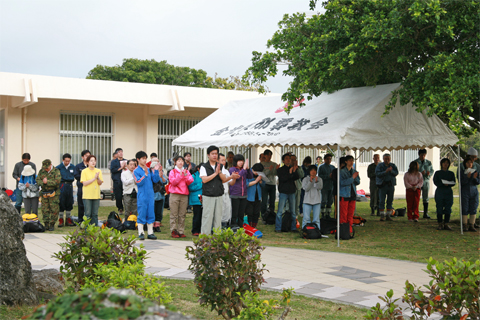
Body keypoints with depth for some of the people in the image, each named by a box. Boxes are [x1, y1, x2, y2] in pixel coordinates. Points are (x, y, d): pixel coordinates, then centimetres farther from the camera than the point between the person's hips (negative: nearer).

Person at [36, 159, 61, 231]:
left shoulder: (56, 171, -4)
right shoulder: (41, 171, 10)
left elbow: (57, 181, -15)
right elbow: (37, 180, 5)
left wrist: (47, 182, -15)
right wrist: (43, 183, -15)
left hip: (54, 194, -4)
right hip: (44, 193, 4)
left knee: (54, 210, -4)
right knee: (45, 210, 5)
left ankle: (52, 224, 3)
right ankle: (46, 224, 12)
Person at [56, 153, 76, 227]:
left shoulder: (73, 167, 8)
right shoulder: (59, 167, -2)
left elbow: (74, 177, 11)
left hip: (69, 186, 3)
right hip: (61, 185, -3)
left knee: (69, 203, 8)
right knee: (61, 203, -2)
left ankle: (68, 220, 18)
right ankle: (60, 220, 7)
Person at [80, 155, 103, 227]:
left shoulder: (98, 171, 9)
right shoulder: (84, 171, -2)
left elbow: (100, 183, 5)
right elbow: (84, 183, -10)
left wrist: (98, 178, -15)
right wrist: (94, 178, -14)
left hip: (96, 195, 3)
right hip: (87, 196, -3)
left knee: (95, 214, 6)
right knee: (88, 214, -3)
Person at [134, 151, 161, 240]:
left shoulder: (149, 169, 10)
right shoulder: (136, 171, -2)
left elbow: (155, 180, 5)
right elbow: (139, 182, -14)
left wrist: (156, 171, -8)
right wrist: (145, 174, -24)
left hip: (150, 195, 5)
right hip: (142, 196, -4)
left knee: (151, 214, 7)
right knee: (141, 214, -1)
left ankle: (150, 233, 13)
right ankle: (141, 233, 6)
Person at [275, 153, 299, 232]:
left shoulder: (293, 168, 13)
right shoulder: (280, 170, 3)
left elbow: (296, 177, -2)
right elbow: (283, 178, -13)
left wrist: (295, 171, -19)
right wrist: (289, 173, -23)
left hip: (292, 192, 4)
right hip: (283, 192, -4)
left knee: (293, 211, 6)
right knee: (280, 212, -7)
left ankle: (293, 228, 13)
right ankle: (278, 228, -2)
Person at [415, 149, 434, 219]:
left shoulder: (429, 163, 10)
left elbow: (432, 171, 13)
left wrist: (429, 173, -10)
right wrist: (420, 173, -18)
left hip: (426, 181, 3)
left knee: (426, 198, 4)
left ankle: (425, 213, 8)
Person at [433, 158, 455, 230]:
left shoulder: (451, 173, 12)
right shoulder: (437, 173, 6)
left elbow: (453, 183, 3)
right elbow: (436, 182, -4)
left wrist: (448, 184, -19)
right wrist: (443, 184, -22)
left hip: (448, 192, 2)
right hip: (440, 191, -2)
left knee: (448, 209, 0)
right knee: (439, 209, -3)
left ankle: (446, 224, 7)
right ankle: (440, 224, 4)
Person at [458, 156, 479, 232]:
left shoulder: (475, 171, 4)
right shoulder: (461, 171, -4)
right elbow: (461, 182, -9)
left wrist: (475, 178, -19)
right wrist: (467, 177, -23)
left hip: (474, 192, 3)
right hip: (464, 192, -3)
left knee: (473, 209, 1)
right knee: (465, 209, -2)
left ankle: (472, 226, 6)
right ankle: (465, 225, 6)